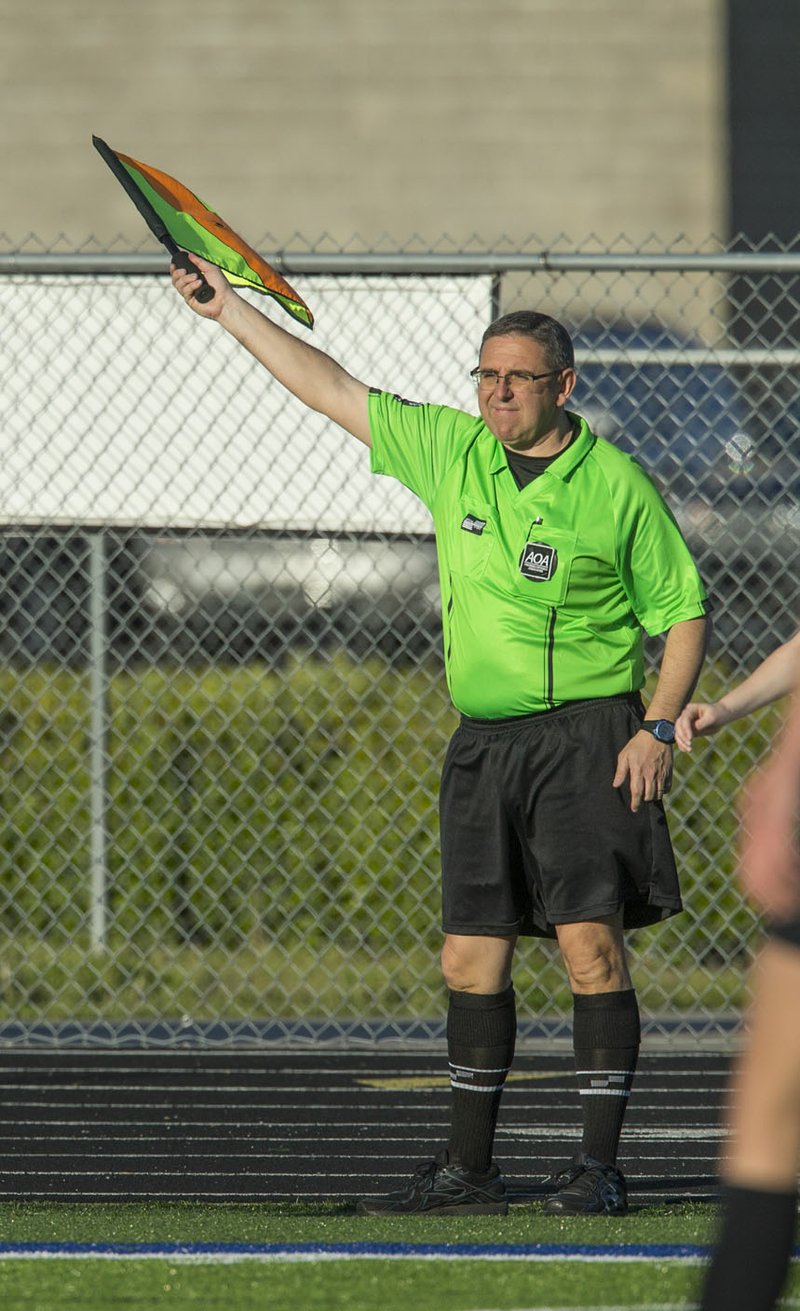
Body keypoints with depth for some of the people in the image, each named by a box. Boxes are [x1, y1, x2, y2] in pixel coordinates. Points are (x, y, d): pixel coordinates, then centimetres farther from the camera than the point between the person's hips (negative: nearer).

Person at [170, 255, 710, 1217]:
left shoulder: (616, 485, -4)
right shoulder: (449, 452, 8)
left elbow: (682, 611, 2)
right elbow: (332, 389, 14)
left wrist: (659, 727, -9)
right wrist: (229, 311, 13)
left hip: (587, 735, -5)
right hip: (483, 742, 5)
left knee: (590, 947, -11)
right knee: (471, 962, 5)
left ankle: (598, 1168, -7)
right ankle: (467, 1169, 12)